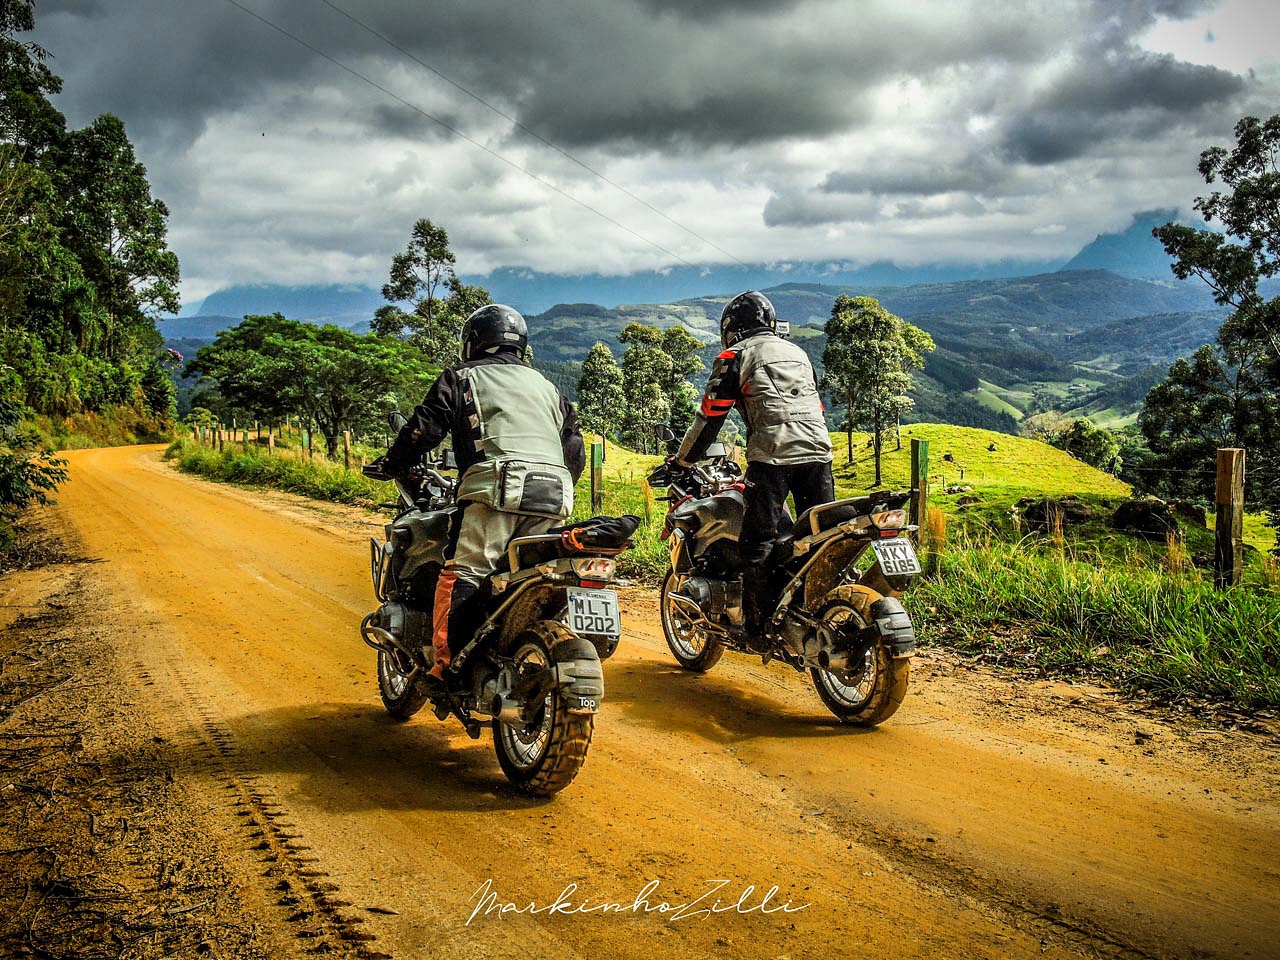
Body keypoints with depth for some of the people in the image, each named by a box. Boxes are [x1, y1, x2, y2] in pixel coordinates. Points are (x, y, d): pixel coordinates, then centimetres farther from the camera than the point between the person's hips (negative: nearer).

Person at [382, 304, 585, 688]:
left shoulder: (462, 377, 18)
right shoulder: (546, 386, 32)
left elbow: (425, 426, 8)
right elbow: (576, 450, 29)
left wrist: (392, 464, 21)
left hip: (497, 486, -5)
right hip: (555, 492, 5)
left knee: (462, 576, -11)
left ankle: (447, 665, -21)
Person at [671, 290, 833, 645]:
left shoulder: (736, 356, 8)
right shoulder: (798, 353, 26)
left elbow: (711, 414, 5)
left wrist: (681, 460, 15)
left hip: (772, 456, -6)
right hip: (818, 452, 6)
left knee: (758, 543, -2)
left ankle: (760, 627, -5)